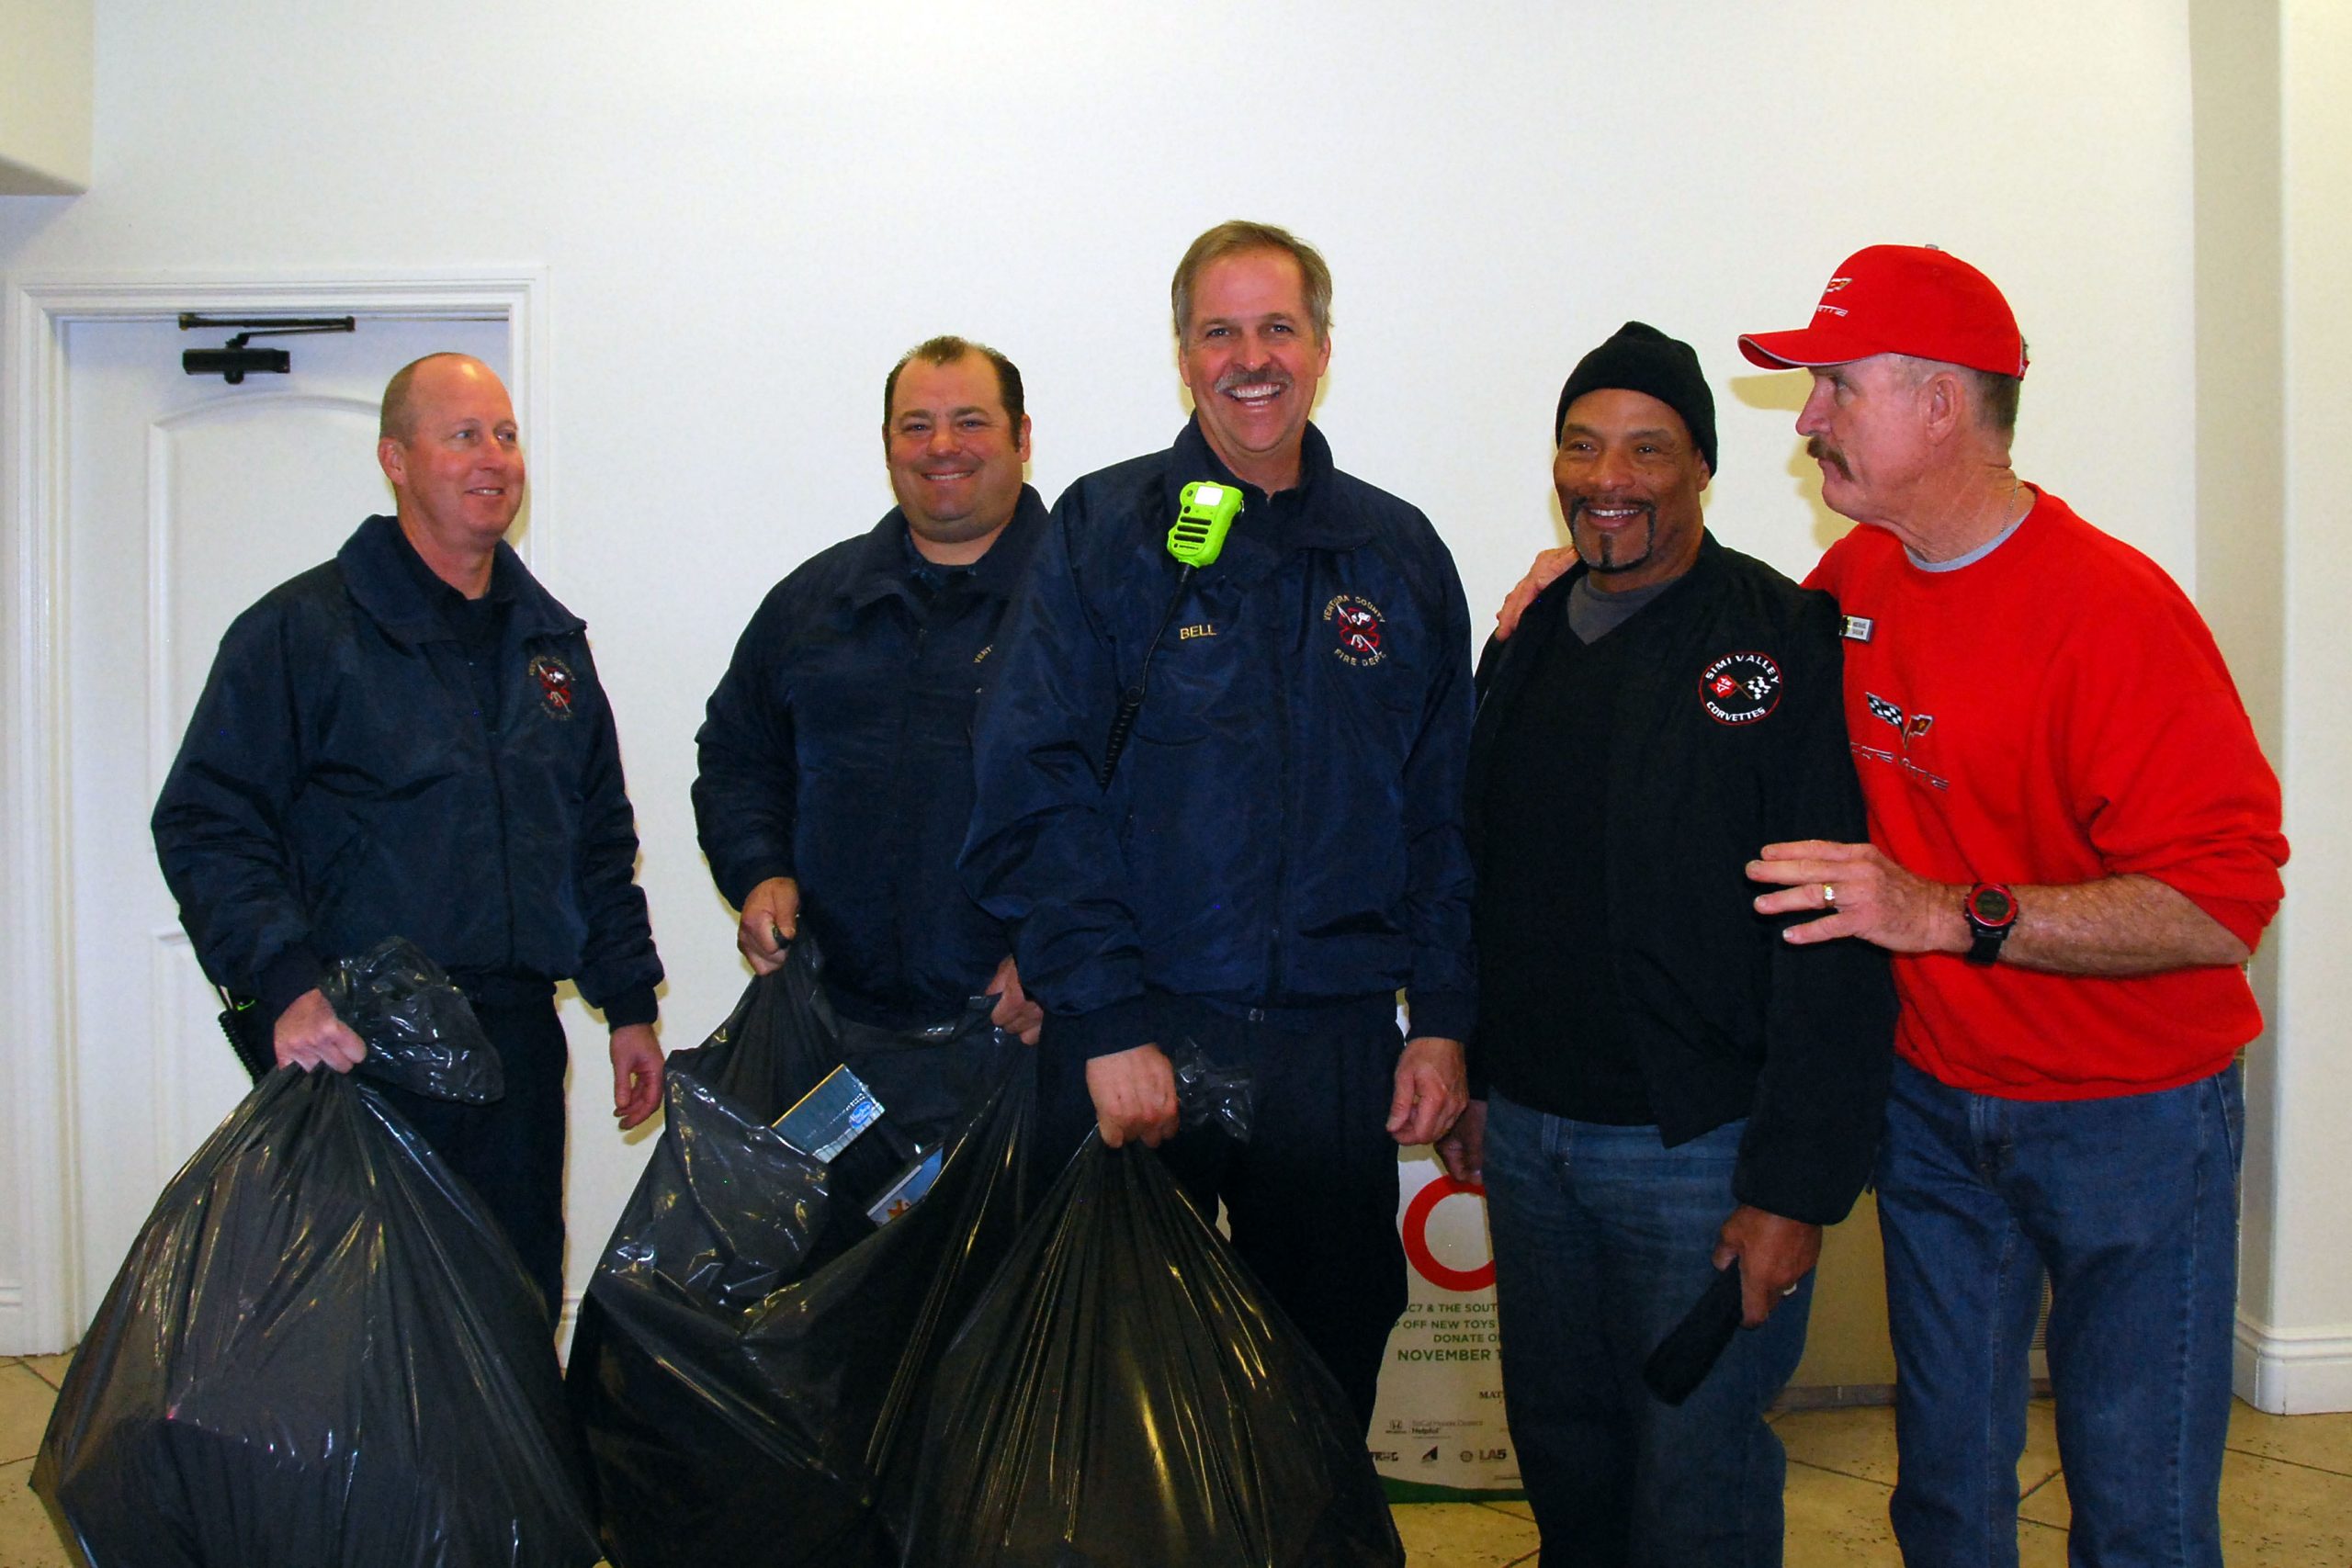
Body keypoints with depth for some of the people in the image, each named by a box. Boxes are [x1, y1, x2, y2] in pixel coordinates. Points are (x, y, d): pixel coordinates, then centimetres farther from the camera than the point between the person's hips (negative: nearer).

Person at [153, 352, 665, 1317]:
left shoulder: (550, 639, 15)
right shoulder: (300, 629, -2)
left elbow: (603, 839, 21)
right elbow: (206, 826, -8)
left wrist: (629, 1002, 15)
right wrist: (285, 985, -21)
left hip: (518, 1042, 5)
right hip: (354, 1048, -4)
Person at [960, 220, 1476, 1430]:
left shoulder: (1398, 554, 9)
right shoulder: (1104, 532, -1)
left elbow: (1445, 811, 11)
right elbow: (1032, 794, -8)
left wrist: (1443, 1020, 4)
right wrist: (1106, 1021, -15)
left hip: (1337, 1049, 3)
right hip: (1133, 1032, -2)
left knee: (1333, 1371, 12)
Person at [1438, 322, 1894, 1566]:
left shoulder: (1783, 644, -12)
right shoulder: (1527, 647, 10)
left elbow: (1833, 936, -17)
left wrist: (1797, 1183, -19)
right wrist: (1465, 1071, 16)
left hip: (1699, 1147, -6)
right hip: (1528, 1137, 6)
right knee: (1560, 1452, 19)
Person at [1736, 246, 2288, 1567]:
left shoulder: (2108, 606, -21)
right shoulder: (1855, 580, 0)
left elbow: (2224, 902, -26)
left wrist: (1951, 915, -31)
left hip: (2129, 1113, -5)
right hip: (1934, 1099, 6)